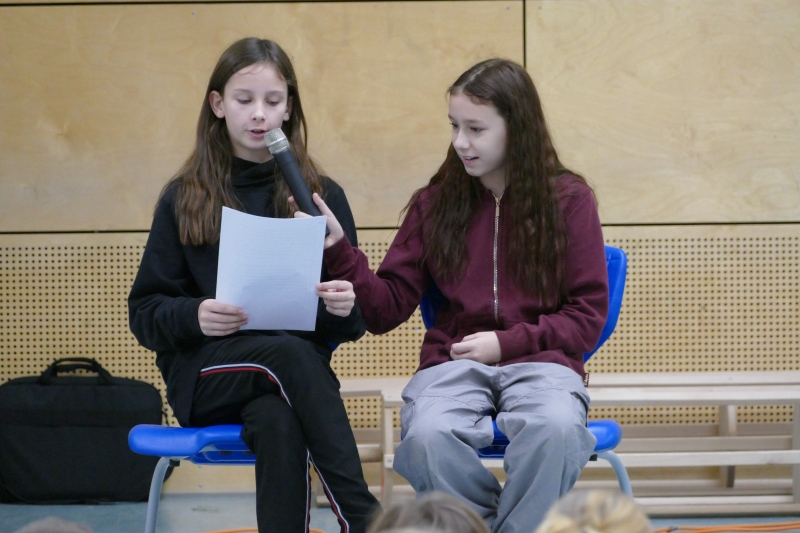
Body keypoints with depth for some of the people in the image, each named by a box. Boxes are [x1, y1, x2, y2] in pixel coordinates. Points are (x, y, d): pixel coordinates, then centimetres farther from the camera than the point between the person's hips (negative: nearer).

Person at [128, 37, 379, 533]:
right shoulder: (183, 200, 8)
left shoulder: (322, 195, 10)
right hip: (203, 375, -1)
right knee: (289, 352, -34)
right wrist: (194, 316, -16)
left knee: (278, 423, -36)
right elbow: (145, 313, 6)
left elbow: (353, 321, 10)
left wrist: (345, 309, -15)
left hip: (296, 365, 1)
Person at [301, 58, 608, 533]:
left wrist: (508, 342, -9)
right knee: (427, 435, -34)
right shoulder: (436, 203, 9)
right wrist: (339, 250, -8)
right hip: (454, 362, 2)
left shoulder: (568, 199, 4)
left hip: (539, 359, -1)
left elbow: (587, 315, 4)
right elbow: (387, 309, 7)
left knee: (557, 428, -37)